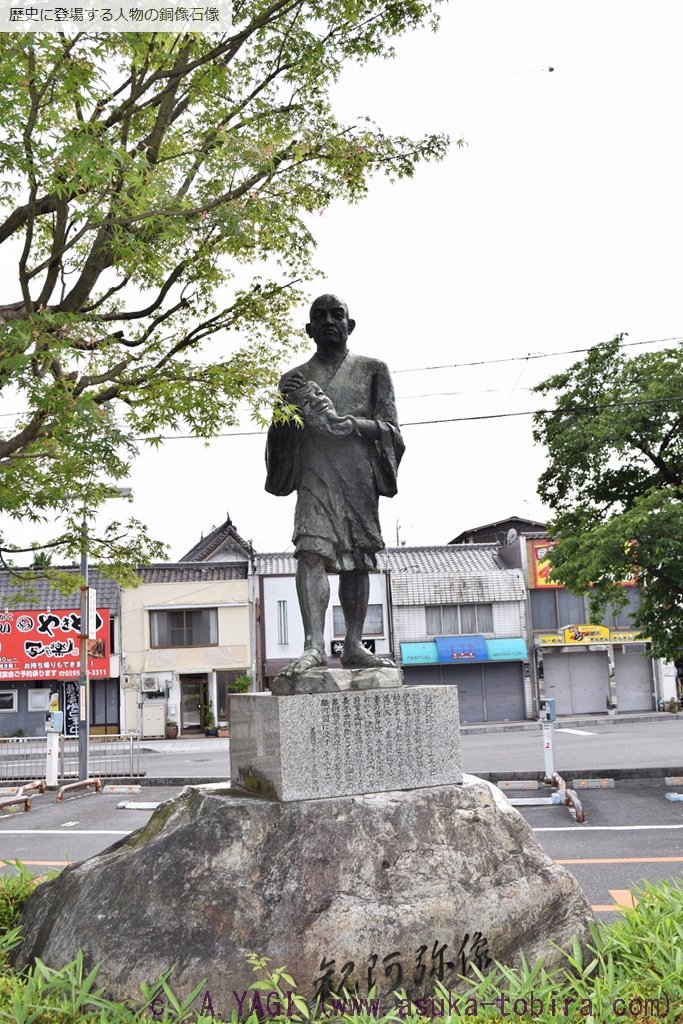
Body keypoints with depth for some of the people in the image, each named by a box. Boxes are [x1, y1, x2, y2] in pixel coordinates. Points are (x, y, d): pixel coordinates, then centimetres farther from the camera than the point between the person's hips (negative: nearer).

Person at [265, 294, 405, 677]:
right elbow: (280, 437, 12)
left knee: (358, 560, 2)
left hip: (360, 475, 1)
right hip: (315, 476, -1)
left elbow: (390, 428, 4)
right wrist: (291, 408, -10)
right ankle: (314, 645, -22)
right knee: (311, 552, -17)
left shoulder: (373, 370, 13)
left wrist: (345, 422, -13)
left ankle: (354, 645, 9)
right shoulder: (295, 378, 16)